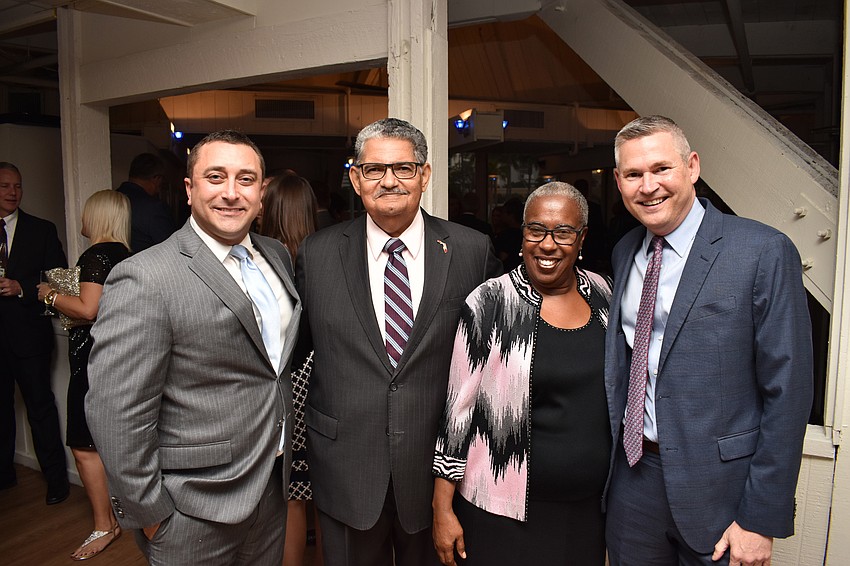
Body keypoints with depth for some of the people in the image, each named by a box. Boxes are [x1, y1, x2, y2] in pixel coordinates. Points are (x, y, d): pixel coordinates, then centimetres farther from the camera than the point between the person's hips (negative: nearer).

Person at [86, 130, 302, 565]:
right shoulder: (144, 280, -20)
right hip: (195, 513, -6)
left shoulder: (277, 256, 3)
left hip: (273, 487, 7)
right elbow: (117, 415, -19)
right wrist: (149, 516, -13)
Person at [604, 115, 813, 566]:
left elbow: (787, 390, -13)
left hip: (718, 487, -4)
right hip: (631, 478, 5)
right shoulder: (624, 253, 4)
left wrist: (762, 519, -12)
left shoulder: (764, 251, -13)